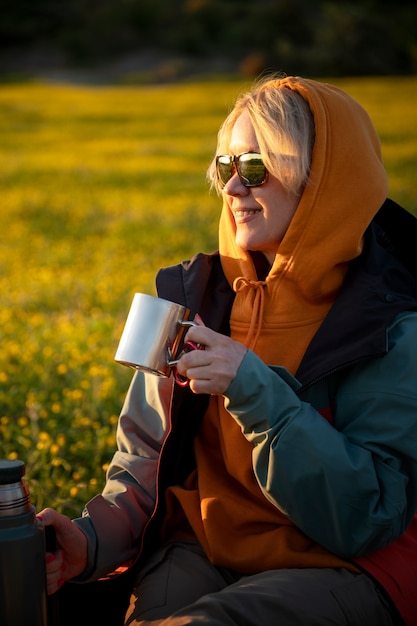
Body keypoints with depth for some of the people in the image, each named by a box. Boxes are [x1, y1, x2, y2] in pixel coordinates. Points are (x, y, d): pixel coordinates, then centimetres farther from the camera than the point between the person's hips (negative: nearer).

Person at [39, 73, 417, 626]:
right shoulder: (194, 293, 4)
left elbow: (365, 520, -17)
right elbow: (146, 458, 9)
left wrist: (255, 392, -26)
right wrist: (94, 539, -11)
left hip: (343, 571, -3)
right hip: (203, 550, 4)